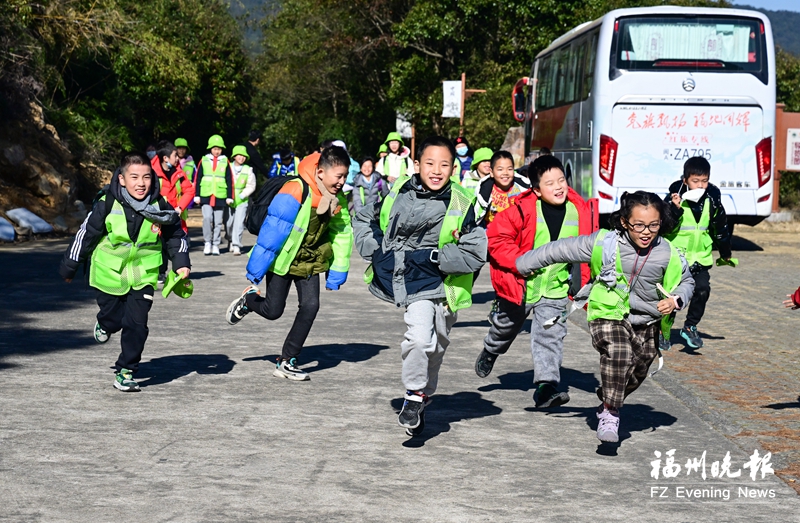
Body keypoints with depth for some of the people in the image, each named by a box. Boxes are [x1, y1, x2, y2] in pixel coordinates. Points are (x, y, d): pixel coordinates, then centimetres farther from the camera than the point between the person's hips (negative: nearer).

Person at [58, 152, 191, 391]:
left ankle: (125, 371, 5)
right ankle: (105, 324, 52)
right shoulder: (107, 204, -17)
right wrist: (69, 267, 2)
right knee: (113, 318, 14)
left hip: (143, 275, 1)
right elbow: (86, 235, -6)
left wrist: (181, 262, -5)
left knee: (137, 323, -8)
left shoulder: (159, 206, -10)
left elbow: (176, 235, 7)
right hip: (109, 273, -1)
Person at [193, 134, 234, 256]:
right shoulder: (204, 161, 5)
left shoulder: (225, 162, 6)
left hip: (220, 197, 1)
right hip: (206, 196, -1)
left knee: (218, 222, 4)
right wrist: (197, 195, 4)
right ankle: (207, 243, -3)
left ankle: (215, 245, 13)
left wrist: (229, 197, 5)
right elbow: (197, 179, 7)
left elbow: (229, 180, 8)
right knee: (207, 218, -15)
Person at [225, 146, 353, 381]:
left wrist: (336, 276, 5)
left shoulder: (338, 200, -7)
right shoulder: (295, 192, -28)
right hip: (282, 260, -5)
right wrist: (255, 273, -20)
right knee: (273, 311, 0)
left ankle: (287, 362, 2)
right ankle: (248, 299, 35)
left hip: (310, 262, 5)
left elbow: (342, 236, 4)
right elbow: (271, 232, -24)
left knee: (310, 306, -9)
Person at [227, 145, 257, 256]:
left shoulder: (248, 170, 0)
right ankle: (232, 240, 32)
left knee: (239, 223, -13)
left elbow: (251, 187, 1)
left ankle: (236, 245, -14)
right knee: (229, 223, 7)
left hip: (242, 201, -1)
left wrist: (240, 196, -9)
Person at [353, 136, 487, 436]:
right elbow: (364, 219, 17)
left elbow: (475, 254, -13)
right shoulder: (397, 191, 0)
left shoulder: (461, 205, -10)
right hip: (396, 279, 1)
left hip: (433, 285, -1)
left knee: (431, 348, -1)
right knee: (419, 339, -18)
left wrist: (432, 257, -20)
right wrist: (372, 249, 2)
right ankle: (415, 394, 5)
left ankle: (418, 399, 28)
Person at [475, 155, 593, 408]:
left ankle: (547, 386, -12)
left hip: (555, 290, 1)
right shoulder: (524, 210, -18)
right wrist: (519, 262, -23)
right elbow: (496, 237, -15)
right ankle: (490, 352, 52)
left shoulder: (579, 211, -7)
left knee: (550, 337, -10)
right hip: (519, 285, -1)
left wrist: (584, 286, 1)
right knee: (506, 326, 22)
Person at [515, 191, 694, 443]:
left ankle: (608, 402, 49)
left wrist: (676, 300, -14)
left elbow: (687, 281, 8)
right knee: (618, 354, -31)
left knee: (636, 374, 17)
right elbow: (561, 249, -7)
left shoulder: (669, 255, -11)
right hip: (608, 316, -4)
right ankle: (609, 413, -16)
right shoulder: (605, 244, -17)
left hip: (646, 323, 4)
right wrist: (524, 264, 1)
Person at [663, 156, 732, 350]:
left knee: (702, 289, -12)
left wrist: (725, 254, 20)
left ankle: (690, 326, 7)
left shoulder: (712, 201, -1)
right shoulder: (674, 199, -12)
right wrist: (674, 209, -32)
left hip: (700, 257, 3)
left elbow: (720, 229, 12)